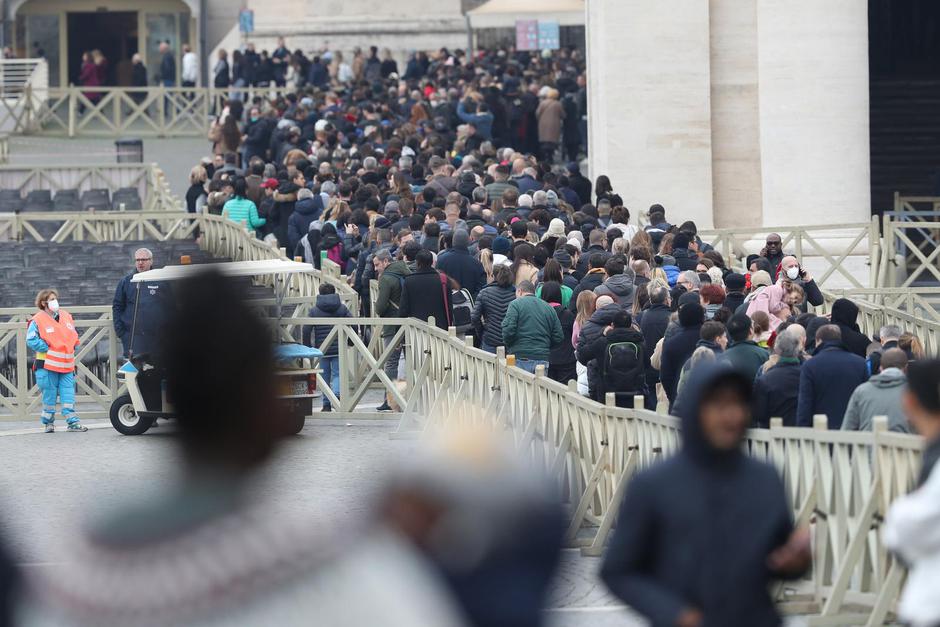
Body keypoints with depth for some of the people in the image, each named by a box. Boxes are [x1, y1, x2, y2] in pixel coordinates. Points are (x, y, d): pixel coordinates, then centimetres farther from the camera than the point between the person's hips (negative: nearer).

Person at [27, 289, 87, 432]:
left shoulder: (66, 317, 12)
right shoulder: (38, 321, -6)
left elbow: (74, 337, 22)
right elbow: (31, 340, -12)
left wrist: (72, 349, 6)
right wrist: (47, 348, -14)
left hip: (67, 365, 5)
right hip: (48, 366, -5)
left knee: (68, 394, 0)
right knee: (49, 394, 1)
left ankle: (73, 422, 0)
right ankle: (48, 422, 13)